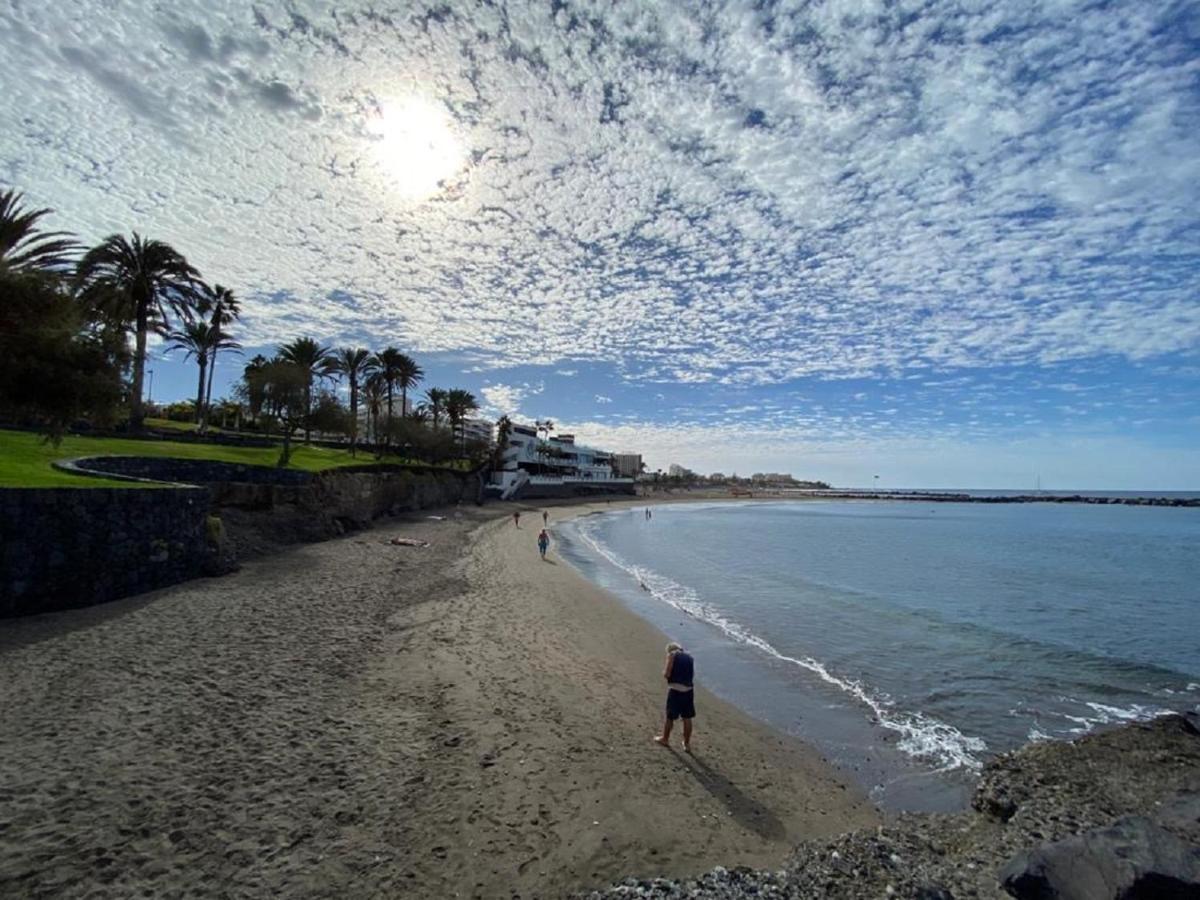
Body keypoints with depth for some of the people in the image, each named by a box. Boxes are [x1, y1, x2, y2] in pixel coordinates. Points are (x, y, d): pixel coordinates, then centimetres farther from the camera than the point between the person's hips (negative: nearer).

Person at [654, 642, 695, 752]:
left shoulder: (672, 655, -2)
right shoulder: (689, 656, 12)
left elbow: (666, 674, -9)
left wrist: (664, 671, 11)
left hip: (675, 690, -4)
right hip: (688, 691, 4)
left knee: (670, 717, 12)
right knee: (687, 718, 13)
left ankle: (665, 739, 29)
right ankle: (687, 744, 20)